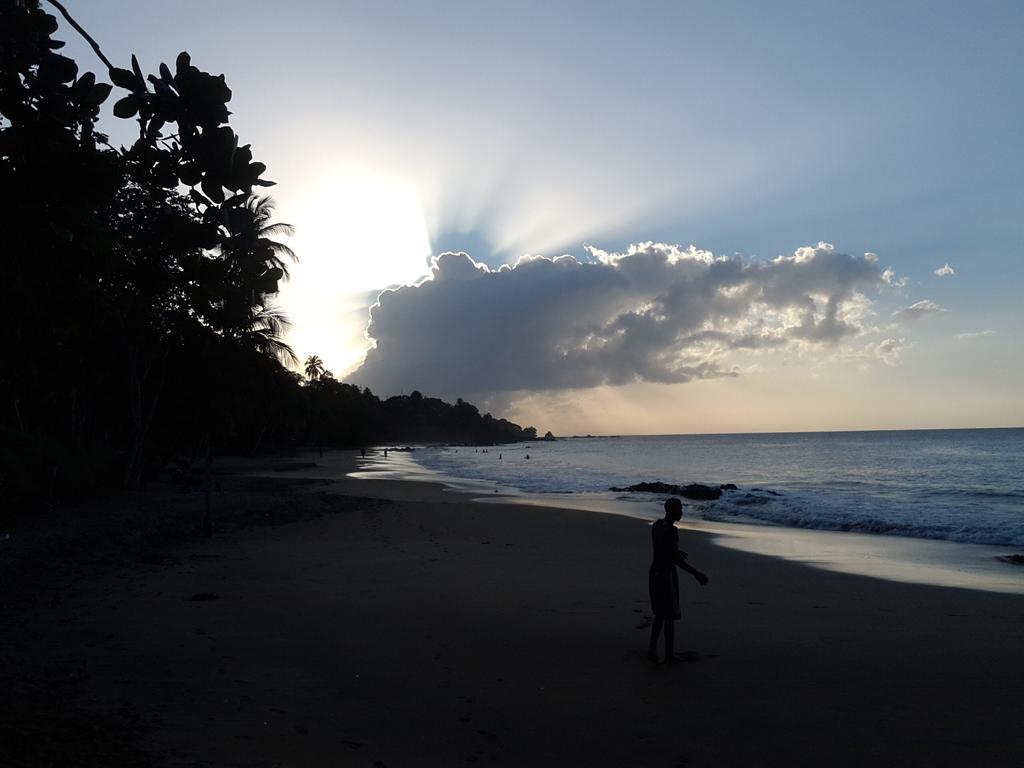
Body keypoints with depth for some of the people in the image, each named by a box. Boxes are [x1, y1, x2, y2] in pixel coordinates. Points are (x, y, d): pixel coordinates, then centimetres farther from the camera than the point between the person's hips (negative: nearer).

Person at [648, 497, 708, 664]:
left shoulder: (657, 524, 5)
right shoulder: (671, 530, -22)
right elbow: (676, 559, -25)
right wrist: (696, 573, -23)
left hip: (654, 572, 8)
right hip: (667, 574, -8)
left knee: (660, 614, 20)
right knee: (670, 616, 6)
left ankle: (653, 647, 12)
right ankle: (669, 655, 16)